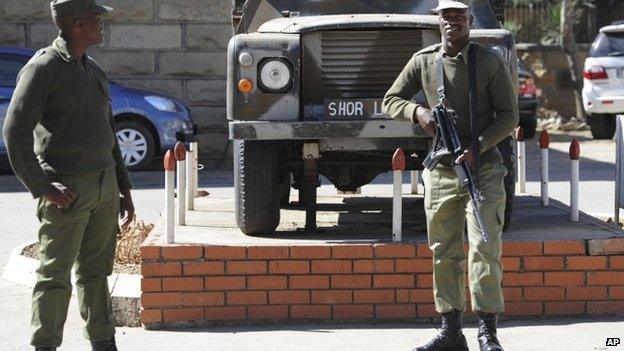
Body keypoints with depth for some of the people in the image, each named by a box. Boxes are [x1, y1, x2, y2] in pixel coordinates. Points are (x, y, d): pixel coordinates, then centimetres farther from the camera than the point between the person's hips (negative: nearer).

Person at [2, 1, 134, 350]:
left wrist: (124, 188, 19)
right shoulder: (43, 68, -9)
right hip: (68, 190, -7)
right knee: (55, 275, -3)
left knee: (96, 272, 13)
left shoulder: (95, 72, 15)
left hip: (104, 187, 7)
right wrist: (42, 187, -19)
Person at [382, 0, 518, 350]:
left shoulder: (491, 62, -3)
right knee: (444, 253, 6)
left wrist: (476, 148, -17)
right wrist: (418, 111, -9)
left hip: (483, 168, -3)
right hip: (441, 171, 4)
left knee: (484, 248, -11)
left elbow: (509, 116, -3)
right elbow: (391, 100, 12)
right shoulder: (423, 61, 5)